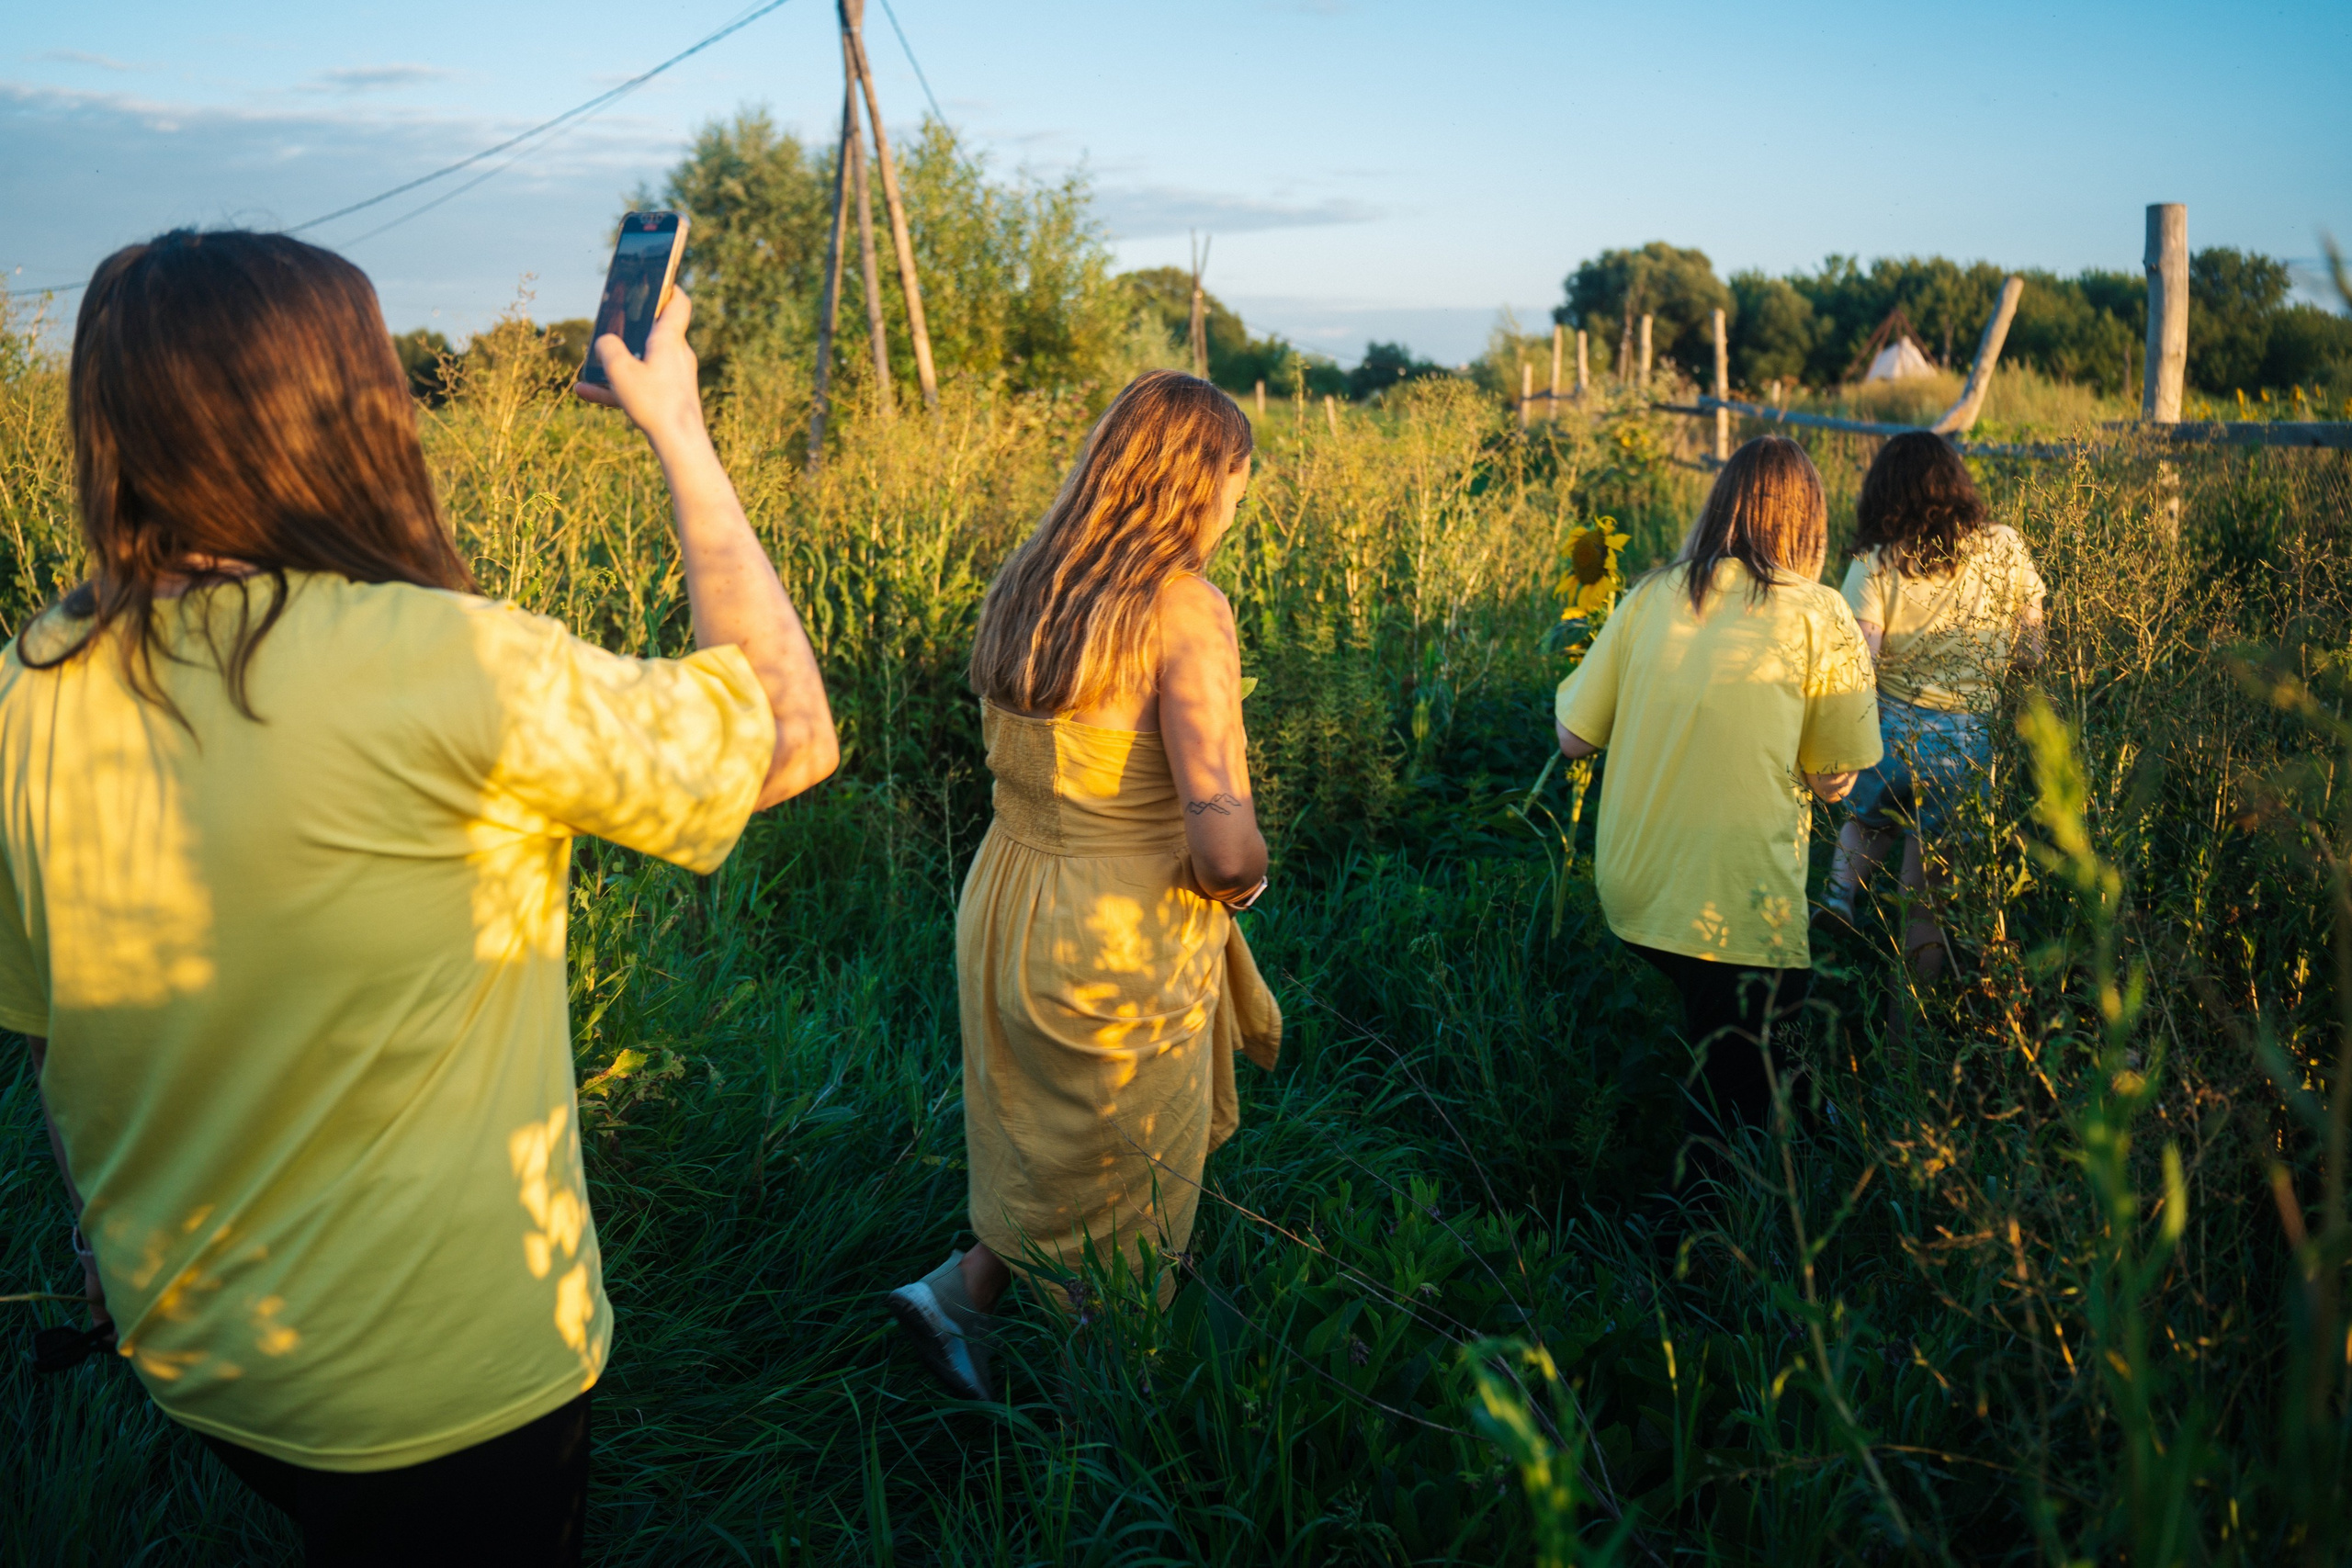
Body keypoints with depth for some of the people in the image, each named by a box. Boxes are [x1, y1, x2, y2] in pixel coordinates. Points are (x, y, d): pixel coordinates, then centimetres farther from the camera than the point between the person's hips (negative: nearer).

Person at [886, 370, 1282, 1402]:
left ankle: (961, 1289, 26)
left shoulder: (1017, 591, 2)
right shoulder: (1187, 609, -21)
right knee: (1127, 1197, 17)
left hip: (1004, 904, 7)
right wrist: (1244, 877, -3)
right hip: (1122, 946, -7)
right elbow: (1223, 844, -27)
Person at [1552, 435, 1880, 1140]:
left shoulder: (1649, 596, 2)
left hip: (1629, 891, 4)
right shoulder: (1821, 618, -7)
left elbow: (1572, 737, 5)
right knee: (1736, 1090, 14)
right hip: (1738, 911, -4)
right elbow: (1833, 781, -2)